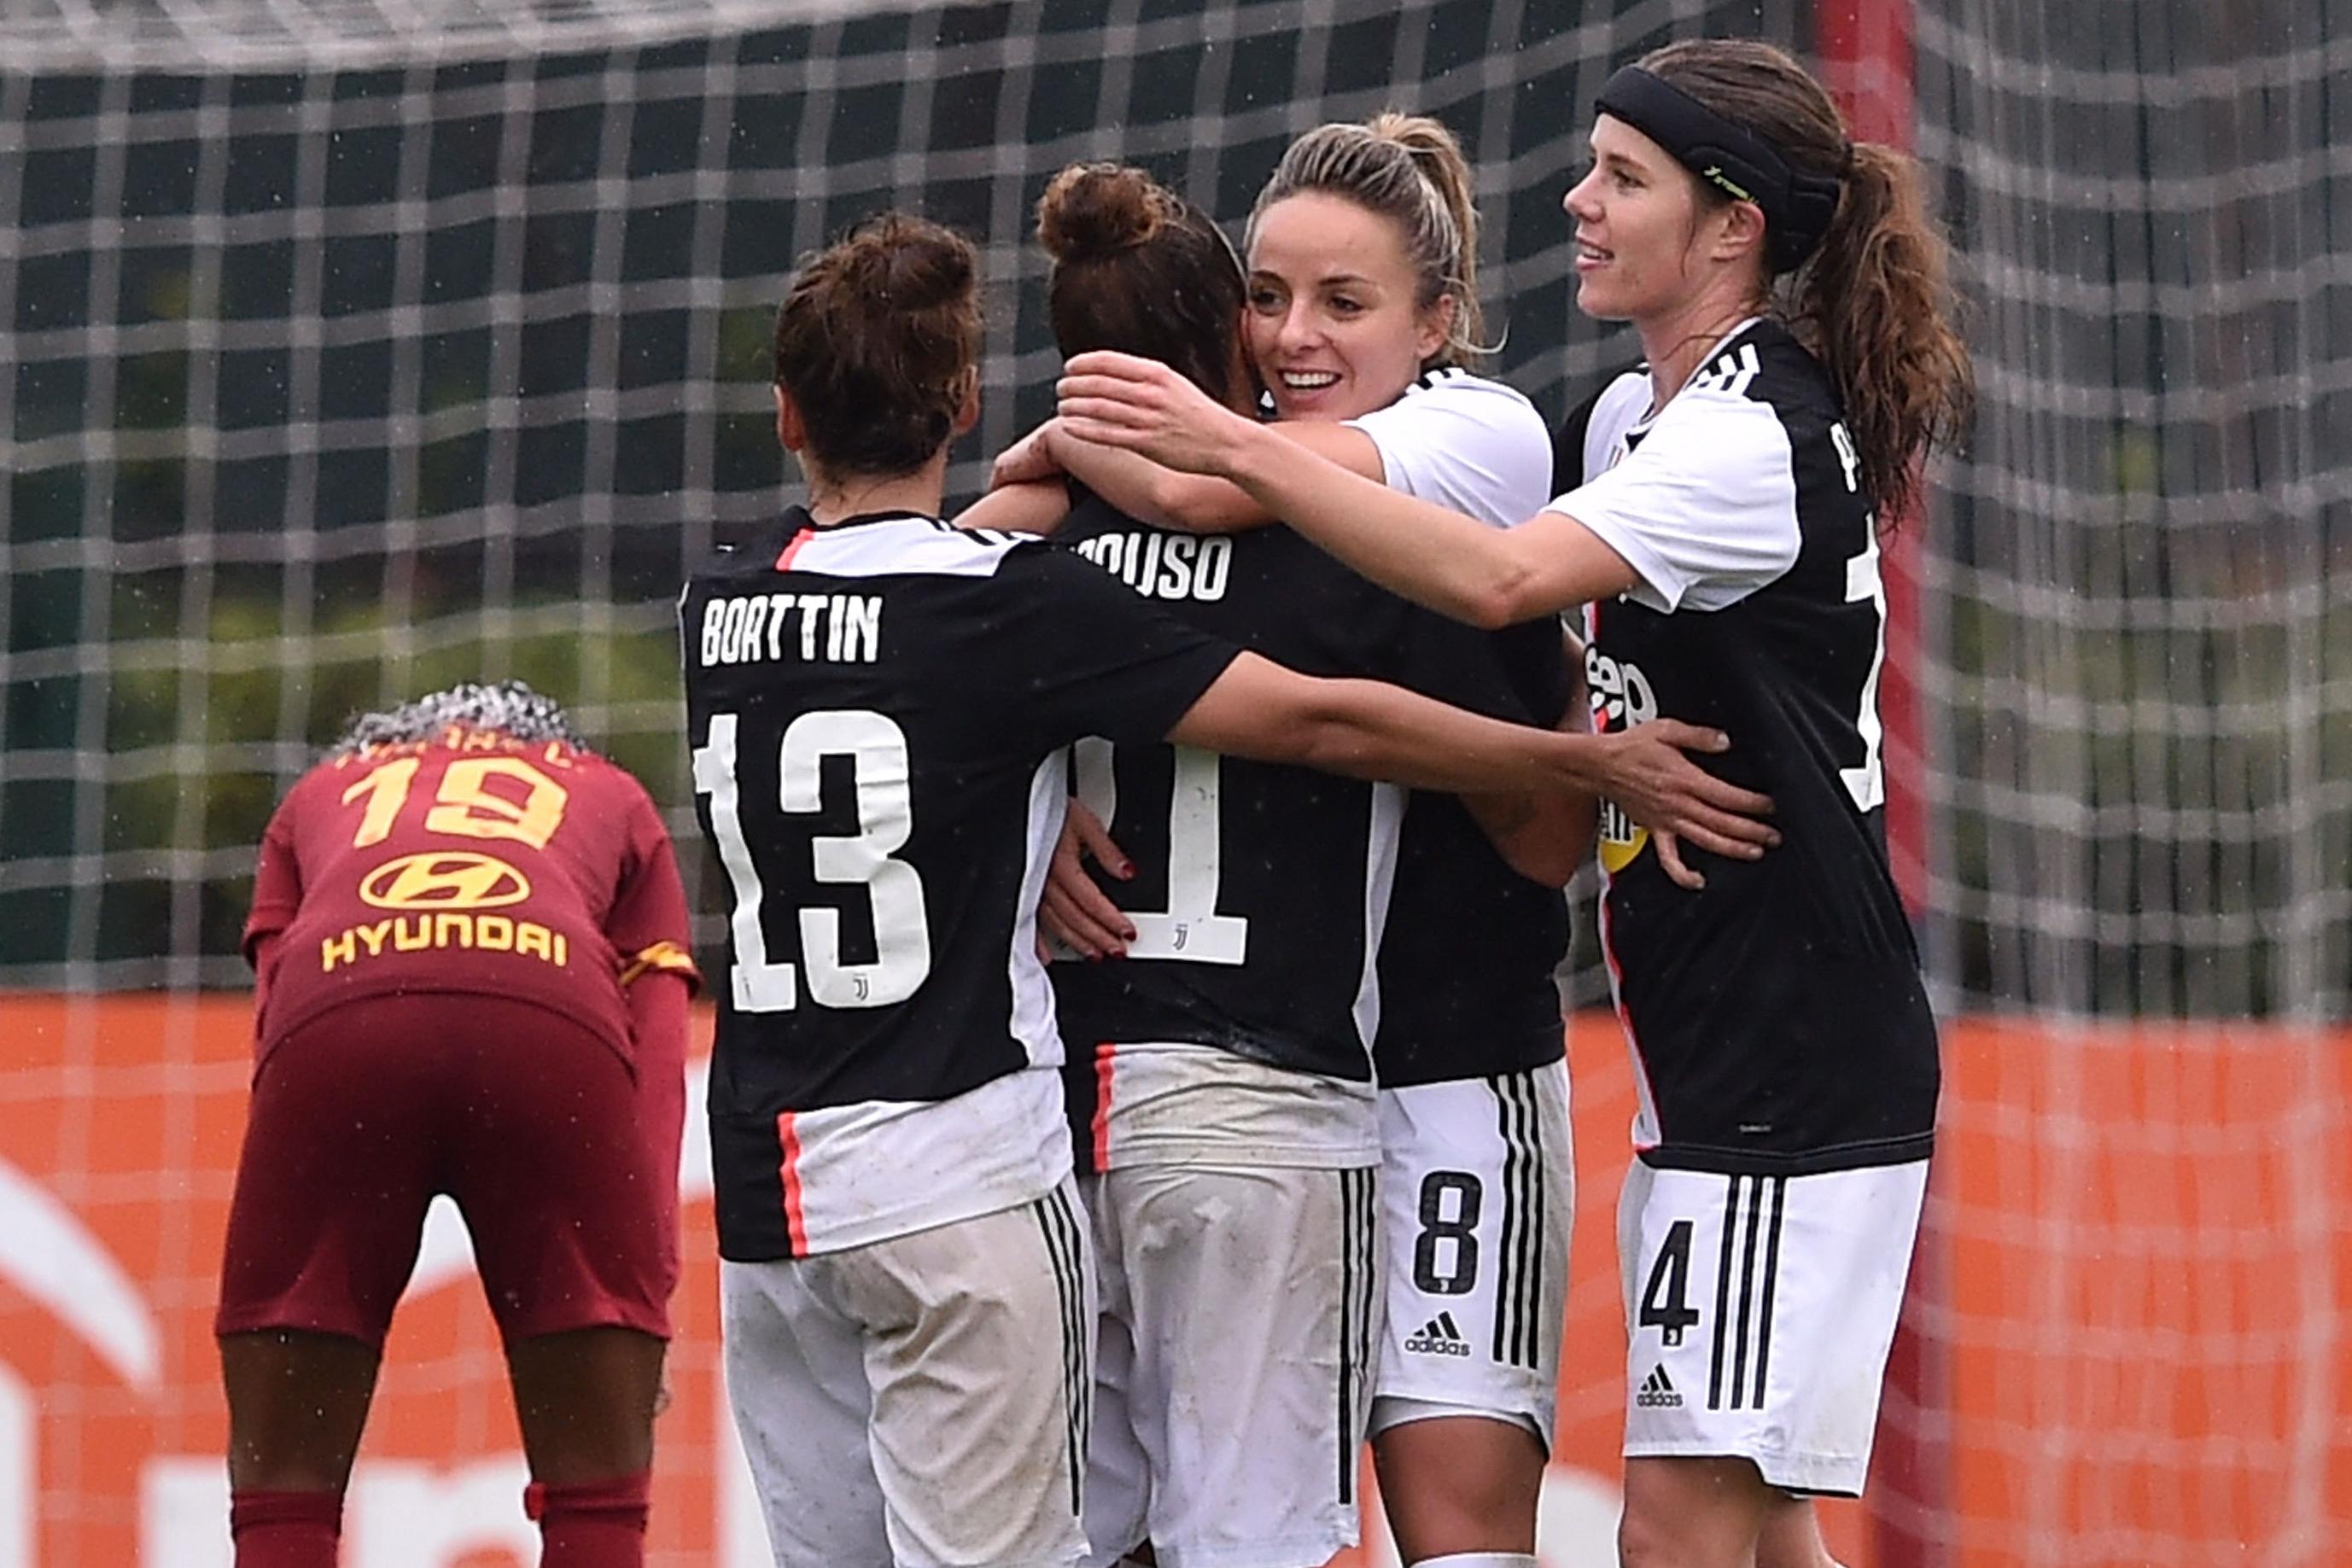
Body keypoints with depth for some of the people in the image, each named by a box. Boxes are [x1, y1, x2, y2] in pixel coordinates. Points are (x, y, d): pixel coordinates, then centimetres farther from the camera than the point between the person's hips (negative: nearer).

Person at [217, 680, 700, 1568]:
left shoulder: (319, 797, 40)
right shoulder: (613, 803, 36)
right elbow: (658, 1059, 21)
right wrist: (647, 1272, 13)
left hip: (332, 1024, 1)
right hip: (555, 1024, -1)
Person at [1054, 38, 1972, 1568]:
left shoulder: (1752, 437, -17)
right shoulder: (1639, 414, 14)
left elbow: (1502, 577, -33)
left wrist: (1238, 450, -33)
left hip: (1797, 1075, -10)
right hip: (1713, 1069, 10)